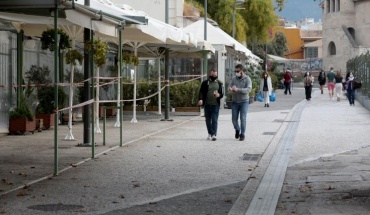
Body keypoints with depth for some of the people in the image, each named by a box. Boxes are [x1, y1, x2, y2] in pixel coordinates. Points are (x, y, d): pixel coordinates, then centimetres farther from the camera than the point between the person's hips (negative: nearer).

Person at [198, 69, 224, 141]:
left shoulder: (219, 83, 10)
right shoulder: (205, 83, 5)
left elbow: (222, 93, 12)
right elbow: (201, 92, -1)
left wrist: (219, 95, -12)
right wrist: (200, 99, -19)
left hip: (215, 104, -1)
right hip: (207, 104, 1)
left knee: (214, 120, -9)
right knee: (208, 120, 8)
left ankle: (214, 134, -12)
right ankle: (210, 133, 23)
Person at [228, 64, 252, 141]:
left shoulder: (247, 79, -6)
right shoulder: (234, 79, 7)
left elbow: (249, 89, -18)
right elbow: (229, 86, 2)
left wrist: (237, 89, -30)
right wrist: (230, 89, -25)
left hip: (244, 101, -4)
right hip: (235, 102, 4)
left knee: (243, 119, -4)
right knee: (234, 118, 5)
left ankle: (242, 134, 7)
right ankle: (237, 130, 31)